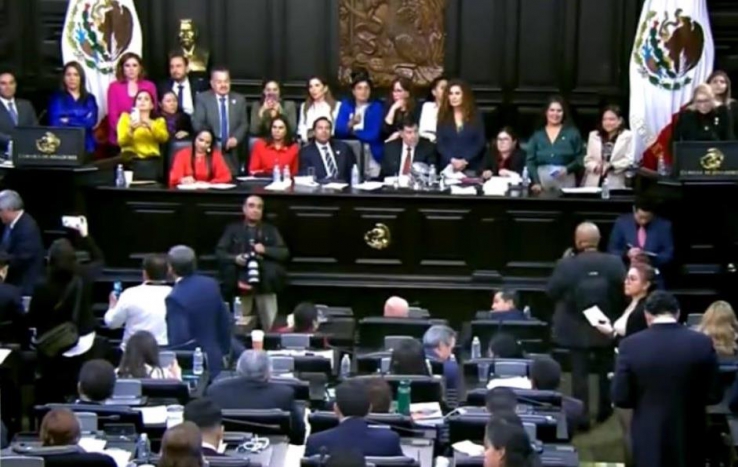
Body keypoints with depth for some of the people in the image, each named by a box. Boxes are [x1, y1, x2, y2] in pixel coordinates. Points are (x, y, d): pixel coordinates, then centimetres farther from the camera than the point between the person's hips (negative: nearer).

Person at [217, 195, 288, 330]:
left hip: (265, 282, 0)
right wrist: (234, 259, -11)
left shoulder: (270, 230, 15)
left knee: (271, 326, -3)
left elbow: (284, 253, 7)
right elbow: (219, 252, 8)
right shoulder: (233, 229, 13)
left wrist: (265, 250, -9)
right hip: (242, 281, 0)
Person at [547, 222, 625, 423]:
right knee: (606, 370, 20)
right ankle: (605, 410, 33)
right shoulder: (614, 263, -13)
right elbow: (623, 293, -5)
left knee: (579, 372, 7)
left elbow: (551, 292, -8)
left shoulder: (566, 264, -18)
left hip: (576, 329, -2)